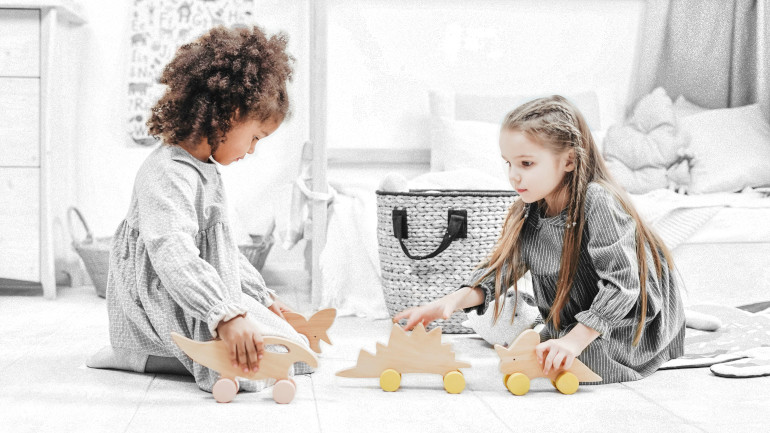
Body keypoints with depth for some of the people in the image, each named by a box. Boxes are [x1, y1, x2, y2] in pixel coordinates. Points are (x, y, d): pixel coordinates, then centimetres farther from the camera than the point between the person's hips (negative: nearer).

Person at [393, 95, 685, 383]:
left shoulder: (598, 203, -28)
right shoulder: (529, 211, -4)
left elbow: (621, 284, -30)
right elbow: (501, 267, -4)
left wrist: (575, 340, -34)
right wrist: (454, 301, -22)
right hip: (576, 322, 8)